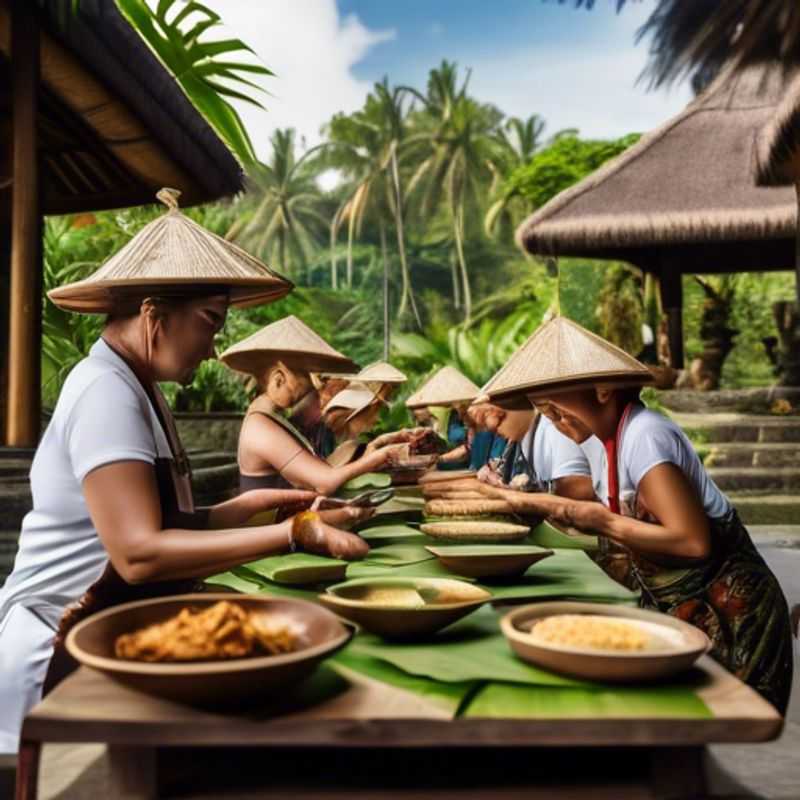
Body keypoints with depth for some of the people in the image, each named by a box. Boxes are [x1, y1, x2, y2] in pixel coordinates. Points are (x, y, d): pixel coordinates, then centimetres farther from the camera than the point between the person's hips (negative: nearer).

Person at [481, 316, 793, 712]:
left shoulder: (644, 434, -22)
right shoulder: (616, 437, 4)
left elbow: (693, 541, -29)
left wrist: (600, 523, -23)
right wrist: (533, 502, 8)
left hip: (727, 615, -8)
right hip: (683, 610, 8)